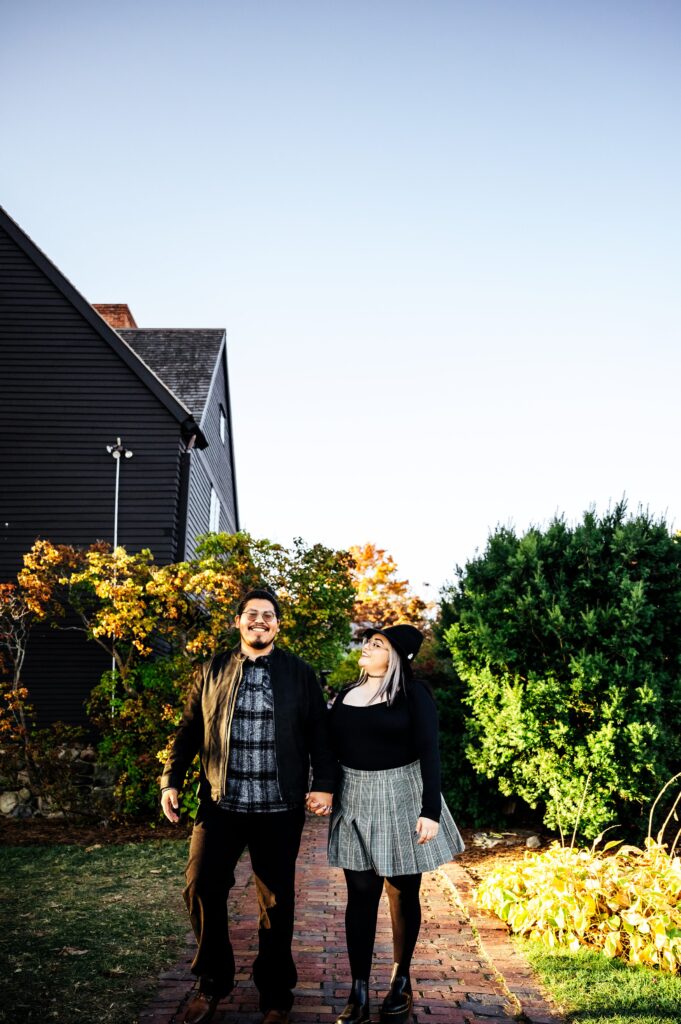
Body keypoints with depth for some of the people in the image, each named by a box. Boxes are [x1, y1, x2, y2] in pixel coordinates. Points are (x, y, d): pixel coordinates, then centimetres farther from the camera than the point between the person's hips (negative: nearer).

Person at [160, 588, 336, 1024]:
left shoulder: (300, 674, 3)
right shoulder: (212, 672, 7)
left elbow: (320, 734, 2)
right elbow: (189, 731, 9)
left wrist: (324, 784, -8)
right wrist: (172, 780, 2)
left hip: (280, 809, -1)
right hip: (220, 804, 1)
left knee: (277, 901, 8)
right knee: (201, 888, -1)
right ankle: (213, 983, 23)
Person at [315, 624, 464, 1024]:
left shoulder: (413, 694, -8)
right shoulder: (347, 693, 7)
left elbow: (429, 753, -11)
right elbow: (333, 746, 12)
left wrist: (431, 810, -17)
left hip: (402, 799, -3)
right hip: (356, 801, 4)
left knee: (403, 892, 9)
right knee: (361, 894, 3)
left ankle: (402, 981, 26)